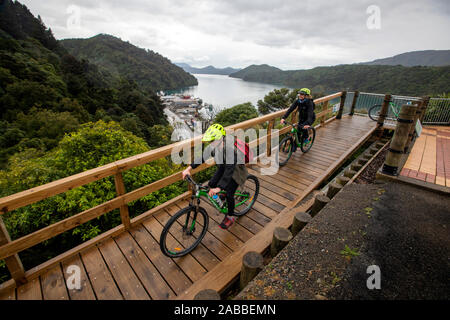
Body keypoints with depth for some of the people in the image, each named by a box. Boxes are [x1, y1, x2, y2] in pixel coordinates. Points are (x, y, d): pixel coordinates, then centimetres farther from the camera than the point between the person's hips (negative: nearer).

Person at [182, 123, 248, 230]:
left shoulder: (230, 150, -40)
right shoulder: (215, 146, -18)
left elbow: (229, 170, -47)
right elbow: (203, 157, -12)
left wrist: (218, 188, -56)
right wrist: (189, 168, -22)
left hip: (235, 171, -6)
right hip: (223, 167, 7)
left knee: (229, 194, -10)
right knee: (211, 184, -5)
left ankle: (230, 217, 16)